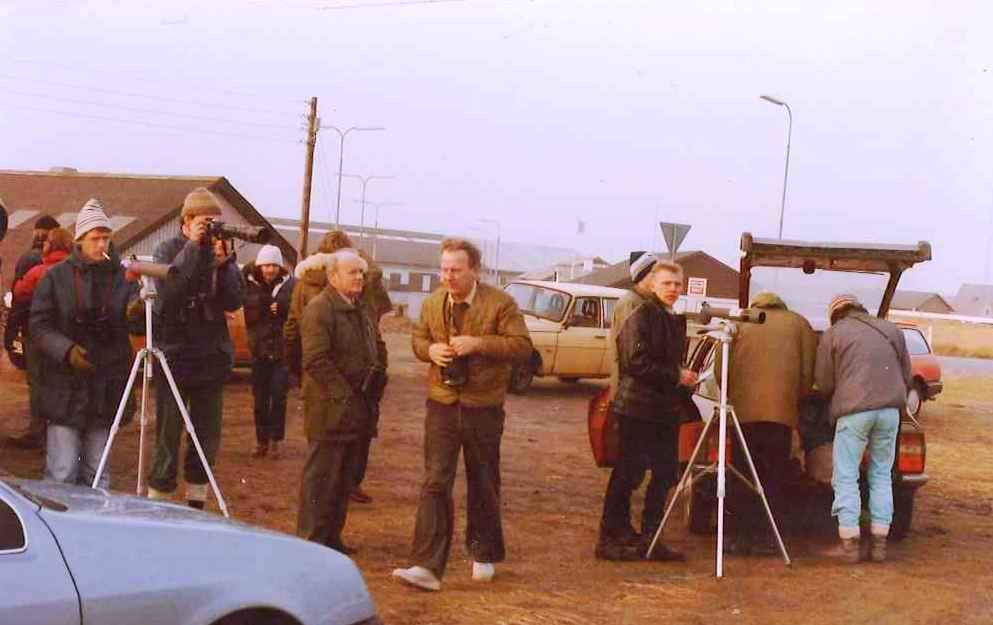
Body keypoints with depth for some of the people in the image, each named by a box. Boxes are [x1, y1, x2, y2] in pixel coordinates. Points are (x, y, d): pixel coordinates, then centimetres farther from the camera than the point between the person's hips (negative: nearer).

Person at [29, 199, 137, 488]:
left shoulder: (123, 277, 5)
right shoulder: (56, 277, 2)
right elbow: (39, 327, 0)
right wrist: (67, 350, -18)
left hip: (106, 389, 2)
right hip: (65, 388, -2)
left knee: (97, 475, 9)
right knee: (62, 475, -4)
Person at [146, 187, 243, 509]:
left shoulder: (219, 251, 6)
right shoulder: (168, 249, -3)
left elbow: (233, 302, -3)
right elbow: (167, 291, -20)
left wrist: (225, 262, -16)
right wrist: (193, 247, -19)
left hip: (211, 356, 4)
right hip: (174, 354, -4)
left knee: (208, 438, 9)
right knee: (168, 437, -3)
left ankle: (196, 503, 21)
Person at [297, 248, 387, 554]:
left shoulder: (360, 309, 16)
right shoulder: (319, 308, -12)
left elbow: (378, 348, 26)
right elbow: (316, 360, -20)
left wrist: (375, 389, 13)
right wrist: (344, 394, -20)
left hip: (356, 410, 9)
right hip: (331, 409, -9)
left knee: (343, 477, 14)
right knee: (321, 477, -3)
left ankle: (331, 537, 23)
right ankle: (312, 540, 3)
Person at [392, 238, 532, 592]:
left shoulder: (500, 303, -9)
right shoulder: (432, 304, 4)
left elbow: (523, 347, -12)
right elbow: (418, 340, 17)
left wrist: (479, 343, -24)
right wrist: (430, 349, -7)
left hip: (483, 407, -2)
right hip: (442, 405, 2)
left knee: (483, 485, 12)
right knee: (434, 483, -7)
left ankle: (484, 555, 32)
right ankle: (427, 566, -10)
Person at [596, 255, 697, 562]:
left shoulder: (673, 318, 17)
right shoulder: (639, 313, -10)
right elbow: (636, 361, -19)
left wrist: (685, 377, 9)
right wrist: (676, 376, -15)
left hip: (666, 409, 9)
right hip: (639, 407, -9)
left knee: (665, 473, 9)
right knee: (629, 473, -4)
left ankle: (649, 540, 17)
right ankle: (610, 539, 3)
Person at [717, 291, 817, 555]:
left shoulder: (740, 323, 15)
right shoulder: (798, 323, 15)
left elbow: (720, 369, 7)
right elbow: (808, 372, 5)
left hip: (743, 409, 1)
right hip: (782, 411, -1)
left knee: (741, 477, 7)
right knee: (773, 477, 5)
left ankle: (739, 537, 7)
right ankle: (763, 538, 3)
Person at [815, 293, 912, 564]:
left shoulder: (833, 334, 5)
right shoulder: (891, 330, 16)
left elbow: (824, 383, 6)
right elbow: (907, 376, 19)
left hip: (854, 411, -4)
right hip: (890, 410, 4)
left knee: (846, 477, 2)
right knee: (882, 475, 13)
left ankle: (849, 544, -2)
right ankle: (879, 543, 11)